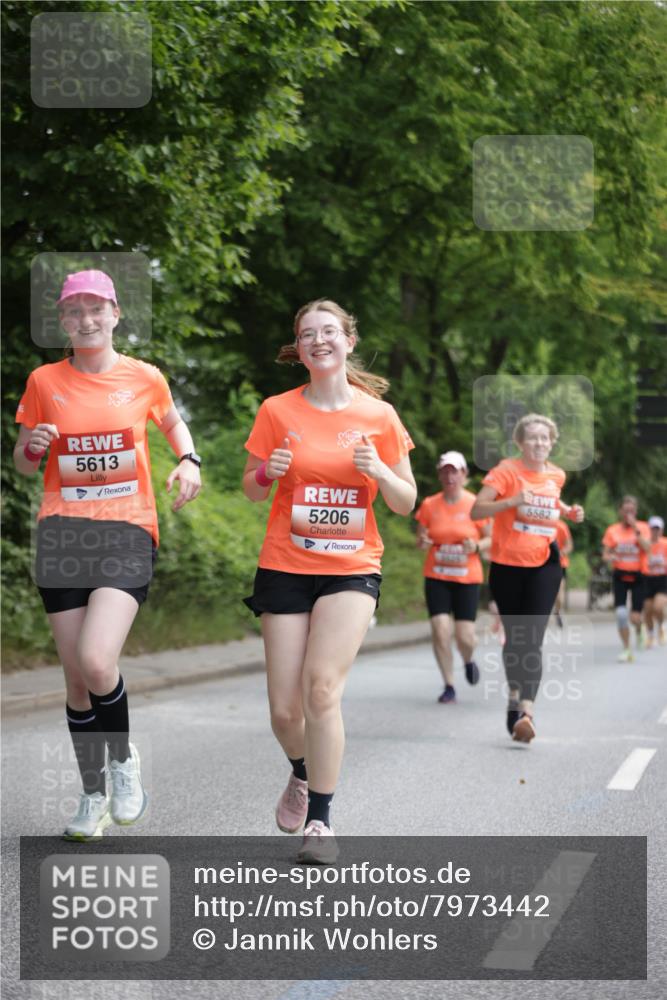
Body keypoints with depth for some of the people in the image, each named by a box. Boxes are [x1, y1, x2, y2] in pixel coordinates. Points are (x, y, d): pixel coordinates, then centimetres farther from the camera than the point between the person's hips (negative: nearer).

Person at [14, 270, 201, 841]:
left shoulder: (144, 378, 4)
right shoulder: (44, 382, 6)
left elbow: (174, 425, 24)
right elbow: (24, 466, 14)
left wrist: (188, 460, 4)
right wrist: (32, 448, -9)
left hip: (127, 534, -2)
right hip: (62, 535, 2)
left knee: (96, 662, -20)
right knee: (76, 676, 4)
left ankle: (123, 758, 9)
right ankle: (94, 793, 22)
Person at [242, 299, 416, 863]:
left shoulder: (378, 415, 1)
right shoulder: (278, 411, 1)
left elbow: (406, 503, 5)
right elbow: (251, 491, 9)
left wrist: (380, 471, -16)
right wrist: (267, 473, -14)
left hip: (352, 568, -1)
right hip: (285, 568, 1)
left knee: (322, 685, -20)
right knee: (285, 709, 0)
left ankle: (320, 819, -8)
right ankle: (302, 772, 34)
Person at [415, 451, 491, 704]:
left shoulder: (475, 505, -3)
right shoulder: (429, 505, 2)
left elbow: (491, 539, 4)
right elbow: (419, 539, 11)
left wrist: (477, 546, -17)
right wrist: (423, 541, -13)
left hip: (467, 578, -1)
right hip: (436, 578, 1)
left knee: (465, 637, -6)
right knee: (440, 631, -12)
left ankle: (468, 661, 31)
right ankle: (449, 686, 3)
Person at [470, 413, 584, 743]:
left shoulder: (556, 476, 6)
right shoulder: (507, 471, -7)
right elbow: (476, 511, -14)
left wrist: (568, 511, 10)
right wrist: (512, 501, -27)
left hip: (544, 564, 1)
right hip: (507, 564, -1)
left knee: (532, 639, -13)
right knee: (513, 637, 10)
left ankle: (526, 711, -23)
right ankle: (514, 697, 33)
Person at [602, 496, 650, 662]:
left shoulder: (642, 527, 1)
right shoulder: (612, 530, 4)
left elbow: (646, 547, -14)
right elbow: (605, 554, 5)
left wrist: (635, 528, -17)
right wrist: (609, 558, -17)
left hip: (637, 576, -1)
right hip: (620, 575, 1)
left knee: (635, 617, -4)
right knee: (621, 613, -13)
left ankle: (639, 631, 35)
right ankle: (626, 649, 2)